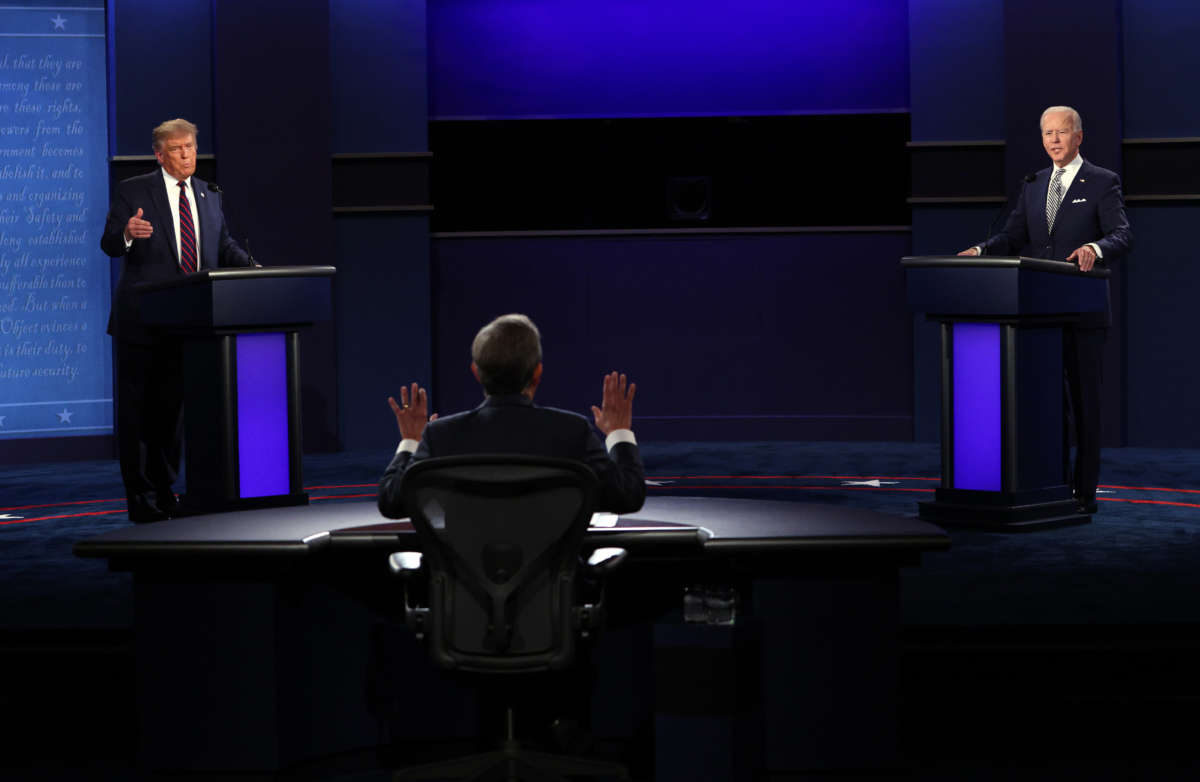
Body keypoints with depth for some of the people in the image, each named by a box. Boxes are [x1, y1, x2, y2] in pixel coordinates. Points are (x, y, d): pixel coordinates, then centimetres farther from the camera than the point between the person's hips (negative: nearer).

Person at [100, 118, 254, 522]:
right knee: (137, 410, 0)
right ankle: (141, 499, 5)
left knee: (173, 408, 12)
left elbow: (224, 246, 16)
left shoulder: (209, 195, 13)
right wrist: (128, 233, -32)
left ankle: (165, 491, 22)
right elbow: (110, 244, -9)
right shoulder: (133, 192, -3)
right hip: (142, 320, -5)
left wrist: (253, 268, -3)